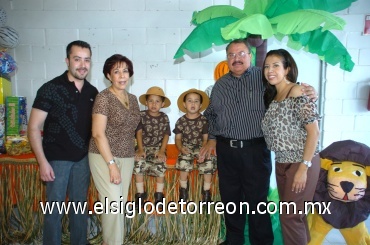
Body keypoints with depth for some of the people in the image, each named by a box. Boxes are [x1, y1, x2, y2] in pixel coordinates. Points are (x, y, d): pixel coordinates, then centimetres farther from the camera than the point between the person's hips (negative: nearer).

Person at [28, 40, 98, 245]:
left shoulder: (92, 92, 2)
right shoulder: (51, 88, -12)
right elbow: (34, 128, -12)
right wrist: (43, 162, -16)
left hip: (83, 158, 4)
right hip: (57, 158, -4)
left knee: (80, 205, 15)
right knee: (54, 207, 7)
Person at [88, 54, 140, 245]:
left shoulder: (132, 99, 10)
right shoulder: (104, 97, -10)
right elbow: (98, 134, -16)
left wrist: (132, 152, 11)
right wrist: (111, 164, -18)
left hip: (127, 158, 7)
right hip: (104, 157, -6)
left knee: (120, 204, 10)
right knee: (113, 203, -7)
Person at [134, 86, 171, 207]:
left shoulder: (164, 117, 5)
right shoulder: (142, 115, 2)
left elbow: (166, 135, 2)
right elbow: (139, 133, -3)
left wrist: (162, 151, -12)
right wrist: (140, 149, -14)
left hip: (158, 147, 0)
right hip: (144, 146, 0)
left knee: (160, 164, -28)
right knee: (138, 163, -28)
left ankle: (159, 194, -11)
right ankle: (140, 193, -11)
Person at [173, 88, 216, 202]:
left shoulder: (204, 120, 1)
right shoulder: (181, 121, 2)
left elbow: (206, 138, 1)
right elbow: (178, 138, 7)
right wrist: (181, 148, -11)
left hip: (200, 148, 1)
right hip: (186, 149, 0)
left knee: (210, 162, -24)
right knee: (184, 161, -28)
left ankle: (206, 191, -5)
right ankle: (183, 189, -5)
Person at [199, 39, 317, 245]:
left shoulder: (263, 77, -2)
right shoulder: (220, 85, 12)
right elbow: (212, 114, 20)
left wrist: (308, 91, -18)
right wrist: (212, 140, 15)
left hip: (255, 150, -4)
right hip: (226, 150, 4)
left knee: (257, 200, 5)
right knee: (230, 198, 14)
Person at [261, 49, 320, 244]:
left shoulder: (298, 92, -15)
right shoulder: (272, 96, 9)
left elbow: (314, 132, -18)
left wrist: (303, 168, -20)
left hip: (300, 163, -8)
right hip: (282, 163, 8)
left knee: (291, 216, 1)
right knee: (292, 214, 18)